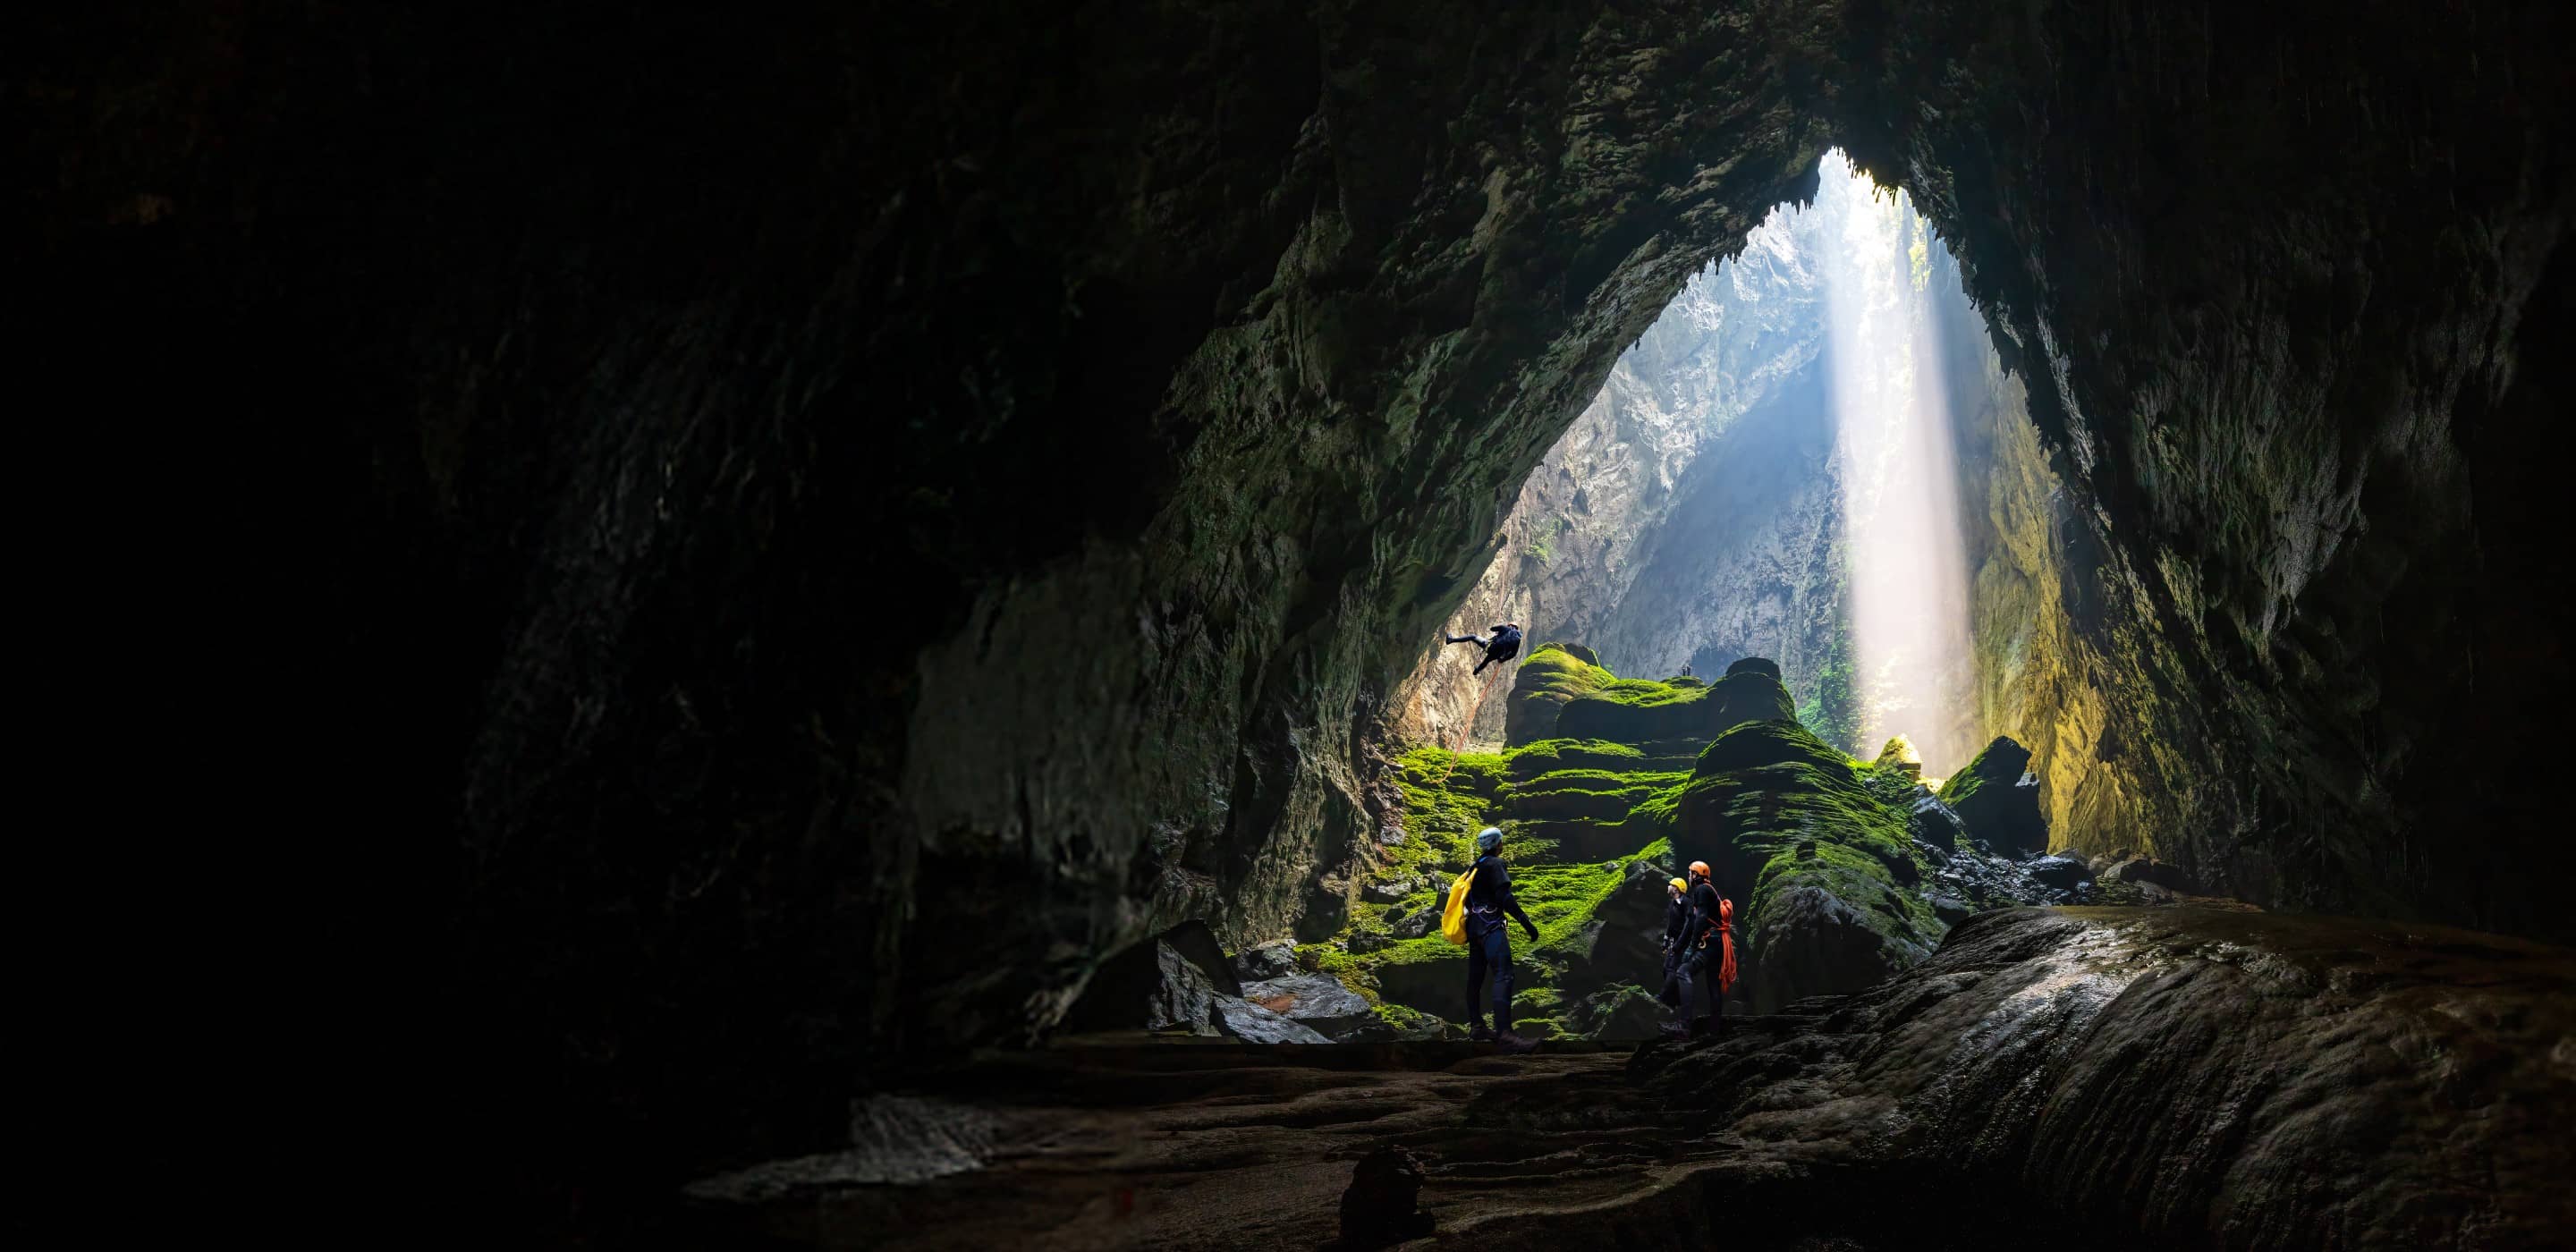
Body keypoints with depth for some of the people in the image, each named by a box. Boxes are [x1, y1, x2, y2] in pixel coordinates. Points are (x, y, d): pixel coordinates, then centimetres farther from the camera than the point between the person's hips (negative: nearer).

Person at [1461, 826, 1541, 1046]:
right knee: (1503, 976, -18)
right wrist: (1526, 922, -19)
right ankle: (1503, 1032, -29)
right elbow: (1504, 896, -17)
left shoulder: (1476, 867, 19)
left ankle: (1476, 1026, 20)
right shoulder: (1494, 864, -7)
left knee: (1475, 978, 13)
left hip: (1474, 927, 10)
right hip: (1491, 927, -10)